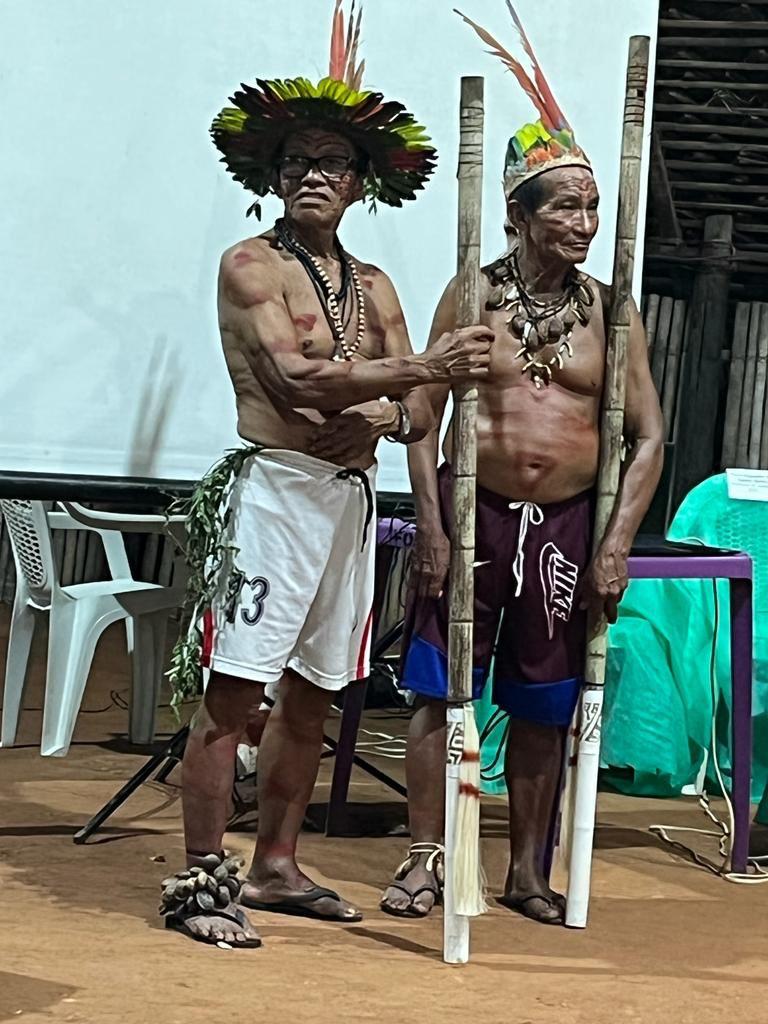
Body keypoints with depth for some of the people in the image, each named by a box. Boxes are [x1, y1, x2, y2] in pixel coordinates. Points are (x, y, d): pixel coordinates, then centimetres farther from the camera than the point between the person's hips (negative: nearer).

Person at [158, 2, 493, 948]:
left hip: (352, 498, 7)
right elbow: (298, 379, -17)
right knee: (233, 692, -8)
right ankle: (200, 878, -3)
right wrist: (424, 368, -22)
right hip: (273, 489, -7)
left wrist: (386, 416, -11)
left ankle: (275, 868, 22)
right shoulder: (251, 266, -3)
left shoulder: (373, 288, 17)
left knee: (309, 696, 12)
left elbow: (420, 415, 13)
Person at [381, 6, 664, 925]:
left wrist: (617, 544, -4)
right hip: (473, 511, -1)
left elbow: (647, 436, 4)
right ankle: (425, 862, 12)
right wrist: (431, 527, -8)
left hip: (568, 523, 2)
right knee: (440, 693, 1)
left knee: (543, 710, 8)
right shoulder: (474, 293, 0)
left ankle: (528, 872, 20)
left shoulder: (607, 308, 4)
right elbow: (424, 415, -1)